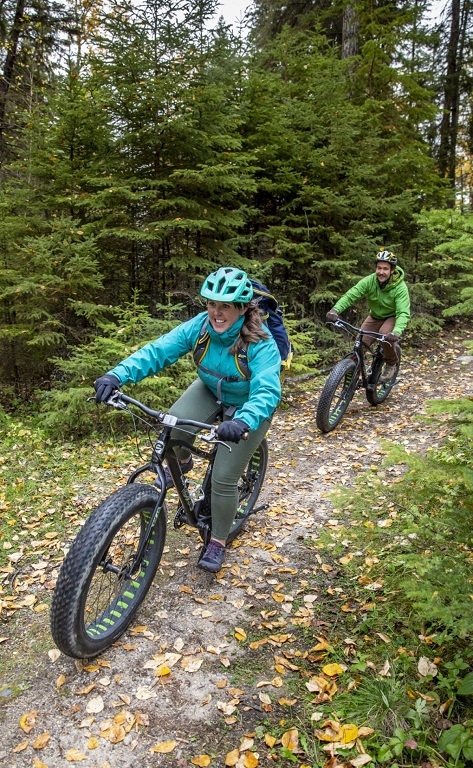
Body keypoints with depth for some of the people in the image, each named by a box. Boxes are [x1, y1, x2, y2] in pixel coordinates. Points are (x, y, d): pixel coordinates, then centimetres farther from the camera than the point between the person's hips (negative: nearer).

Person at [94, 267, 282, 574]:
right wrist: (117, 375, -44)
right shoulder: (201, 325, -23)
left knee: (224, 479, -10)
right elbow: (158, 350, -29)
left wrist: (243, 421, -64)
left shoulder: (260, 344, -34)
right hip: (211, 391, 4)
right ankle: (182, 461, 15)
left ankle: (218, 542, 16)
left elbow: (267, 391, -44)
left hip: (247, 407, -4)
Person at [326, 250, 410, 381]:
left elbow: (403, 313, -38)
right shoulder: (369, 281, -23)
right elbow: (350, 295, -32)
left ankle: (391, 364, -5)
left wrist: (396, 332, -57)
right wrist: (335, 310, -51)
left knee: (385, 334, -33)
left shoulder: (400, 287, -29)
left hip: (393, 317, -3)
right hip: (375, 317, 3)